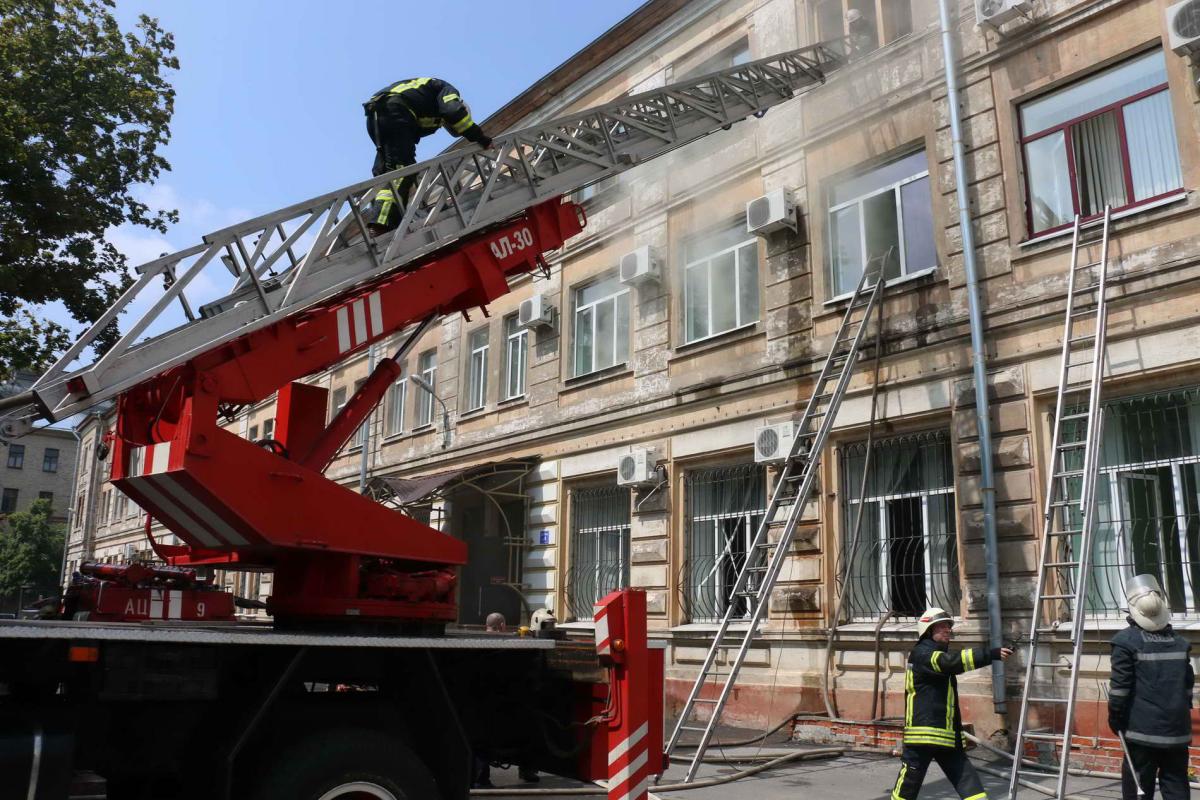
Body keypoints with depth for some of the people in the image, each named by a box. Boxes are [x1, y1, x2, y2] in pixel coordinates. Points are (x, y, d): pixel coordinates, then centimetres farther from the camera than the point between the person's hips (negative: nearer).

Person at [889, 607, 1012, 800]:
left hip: (947, 737, 9)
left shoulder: (941, 655, 19)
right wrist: (990, 654, -36)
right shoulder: (921, 654, -12)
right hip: (922, 735, -9)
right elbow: (952, 661, -30)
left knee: (969, 782, 0)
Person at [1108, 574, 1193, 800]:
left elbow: (1120, 686, -11)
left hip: (1142, 730, -5)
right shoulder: (1180, 641, 8)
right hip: (1177, 731, 5)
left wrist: (1115, 717, 0)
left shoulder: (1126, 641, -10)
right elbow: (1188, 684, 14)